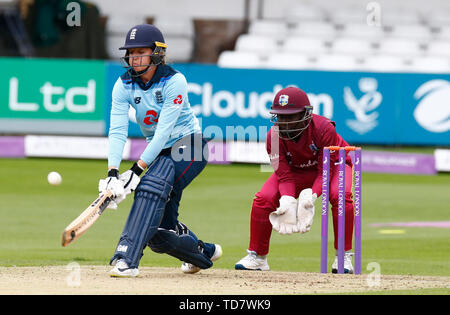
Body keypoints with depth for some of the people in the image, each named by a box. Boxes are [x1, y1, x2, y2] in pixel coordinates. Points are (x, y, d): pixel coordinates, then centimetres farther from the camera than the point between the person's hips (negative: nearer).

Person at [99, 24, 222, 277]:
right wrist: (113, 172, -30)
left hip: (189, 145, -6)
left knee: (152, 185, -34)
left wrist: (138, 169, -33)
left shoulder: (174, 81, -20)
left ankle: (127, 258, -42)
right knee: (159, 230, 1)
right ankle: (205, 252, 31)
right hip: (160, 151, 6)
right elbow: (117, 131, -15)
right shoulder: (125, 85, -5)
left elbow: (164, 131, -26)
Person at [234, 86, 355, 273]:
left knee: (340, 196, -34)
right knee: (263, 199, -18)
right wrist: (287, 201, -44)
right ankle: (257, 256, 0)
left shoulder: (324, 128, -34)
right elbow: (284, 175, -24)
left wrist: (311, 196, -47)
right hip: (296, 171, 3)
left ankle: (343, 256, -20)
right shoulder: (274, 136, -25)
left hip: (332, 165, -3)